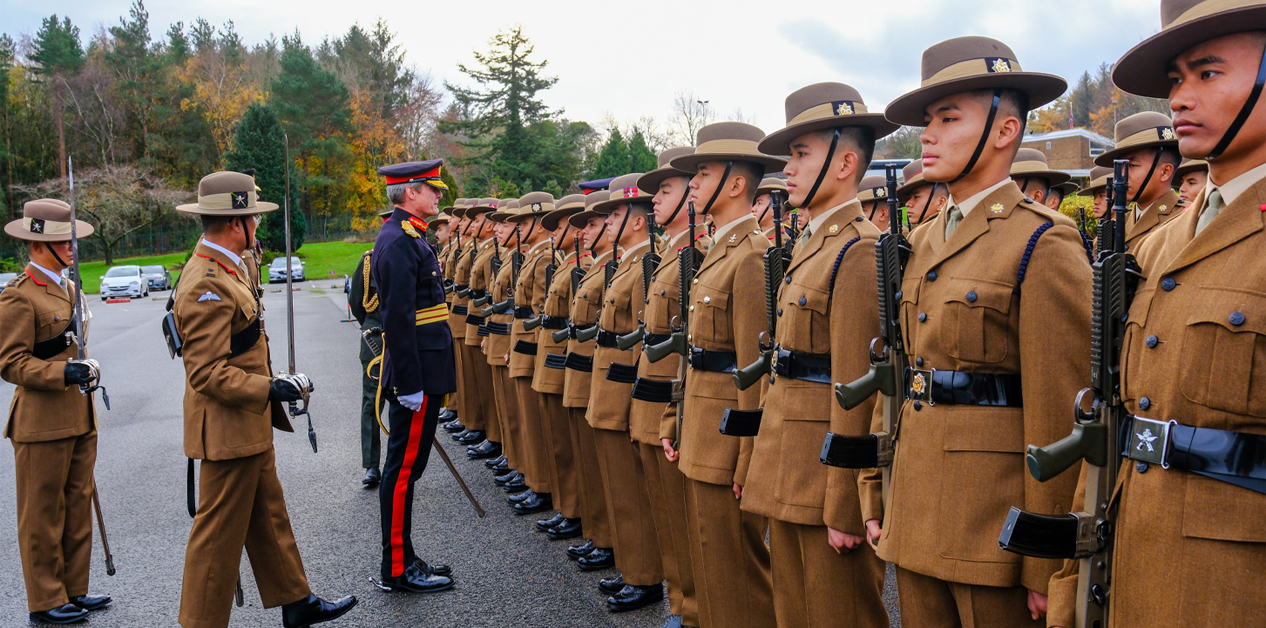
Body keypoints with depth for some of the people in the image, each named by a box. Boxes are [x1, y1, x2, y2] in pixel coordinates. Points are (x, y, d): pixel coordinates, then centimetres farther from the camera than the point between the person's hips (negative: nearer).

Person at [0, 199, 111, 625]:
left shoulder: (68, 287, 15)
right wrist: (62, 372, -25)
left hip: (78, 418, 9)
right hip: (42, 423, -9)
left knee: (79, 505, 13)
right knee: (43, 514, 3)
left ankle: (73, 589, 24)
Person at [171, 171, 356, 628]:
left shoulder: (224, 269, 11)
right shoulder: (207, 285, -23)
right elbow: (207, 374, -26)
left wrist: (271, 386, 18)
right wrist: (271, 389, -23)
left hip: (249, 426, 11)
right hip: (228, 431, -11)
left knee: (268, 515, 19)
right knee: (219, 531, 2)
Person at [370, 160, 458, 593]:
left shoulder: (410, 237, 17)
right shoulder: (399, 241, -16)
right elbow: (398, 317, -22)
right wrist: (410, 384, -23)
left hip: (424, 371, 10)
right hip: (416, 374, -10)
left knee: (406, 467, 15)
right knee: (404, 468, -2)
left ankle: (403, 559, 24)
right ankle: (396, 569, 8)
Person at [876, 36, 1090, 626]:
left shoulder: (1045, 244, -10)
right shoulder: (923, 242, 13)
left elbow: (1059, 414, -14)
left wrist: (1046, 566, -14)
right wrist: (882, 499, 12)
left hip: (993, 529, -7)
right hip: (917, 522, 7)